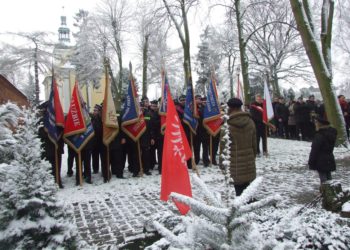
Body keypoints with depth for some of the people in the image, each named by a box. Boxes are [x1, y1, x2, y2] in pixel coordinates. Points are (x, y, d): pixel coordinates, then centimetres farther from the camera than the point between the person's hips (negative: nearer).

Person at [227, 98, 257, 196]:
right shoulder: (250, 122, 5)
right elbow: (254, 143, 12)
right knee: (246, 190, 14)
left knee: (239, 190, 2)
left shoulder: (228, 124, -12)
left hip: (235, 163, -5)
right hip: (248, 162, 5)